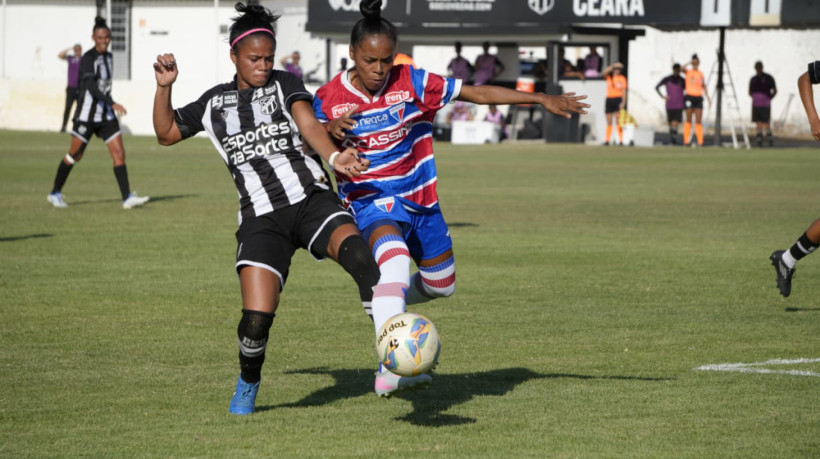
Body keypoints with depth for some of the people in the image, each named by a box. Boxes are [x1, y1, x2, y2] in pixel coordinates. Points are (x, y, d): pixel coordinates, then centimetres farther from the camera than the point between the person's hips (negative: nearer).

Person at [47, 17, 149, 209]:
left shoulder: (108, 57, 9)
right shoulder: (88, 58, -15)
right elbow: (91, 86, -27)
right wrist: (112, 104, -37)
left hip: (106, 114, 7)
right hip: (87, 113, -7)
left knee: (119, 154, -5)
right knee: (75, 155, 3)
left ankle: (127, 198, -8)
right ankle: (55, 193, 19)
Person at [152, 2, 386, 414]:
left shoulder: (285, 84, 9)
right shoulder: (214, 102, 16)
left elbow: (308, 124, -9)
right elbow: (166, 134, 25)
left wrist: (333, 156, -30)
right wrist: (164, 87, 10)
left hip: (310, 199, -1)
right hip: (261, 219, 1)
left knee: (355, 251, -34)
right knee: (257, 317, -13)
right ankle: (247, 385, 16)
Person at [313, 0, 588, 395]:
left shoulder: (412, 82, -7)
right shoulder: (328, 99, -9)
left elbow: (477, 93, -5)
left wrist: (543, 100, -7)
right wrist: (330, 132, -29)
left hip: (421, 200, 5)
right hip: (371, 201, -5)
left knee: (441, 285, 17)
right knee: (394, 261, -35)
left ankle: (384, 303, 50)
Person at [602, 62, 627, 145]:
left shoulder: (622, 78, 5)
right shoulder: (609, 77, 12)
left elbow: (624, 91, 0)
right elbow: (604, 72, -9)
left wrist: (623, 102, -10)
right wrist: (613, 66, -12)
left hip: (618, 99, -3)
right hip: (609, 99, 3)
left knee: (618, 121, -12)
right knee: (609, 122, 4)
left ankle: (621, 140, -13)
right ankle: (607, 140, 5)